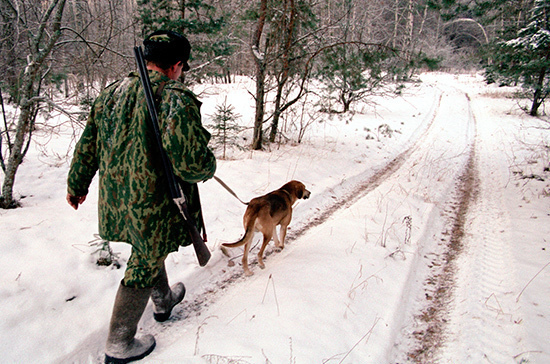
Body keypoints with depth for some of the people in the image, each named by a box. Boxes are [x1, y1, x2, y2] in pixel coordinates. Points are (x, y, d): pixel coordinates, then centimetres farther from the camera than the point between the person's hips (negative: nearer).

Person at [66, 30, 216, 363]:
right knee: (144, 267, 11)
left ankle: (164, 301, 54)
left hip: (116, 200, 8)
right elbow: (193, 163, -29)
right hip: (155, 205, -7)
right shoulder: (176, 100, -22)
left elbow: (87, 147, 11)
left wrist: (77, 185, 26)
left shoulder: (111, 93, 2)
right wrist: (209, 165, -5)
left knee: (150, 251, 29)